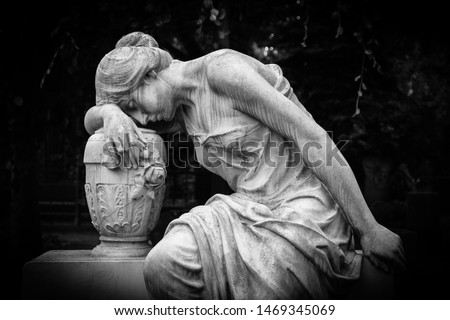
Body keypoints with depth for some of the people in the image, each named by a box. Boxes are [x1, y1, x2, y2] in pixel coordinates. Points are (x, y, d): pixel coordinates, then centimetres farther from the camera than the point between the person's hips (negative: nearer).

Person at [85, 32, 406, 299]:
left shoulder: (222, 69, -11)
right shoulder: (183, 108, 14)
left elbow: (312, 137, -16)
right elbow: (90, 120, 22)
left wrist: (369, 230, -16)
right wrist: (112, 112, -4)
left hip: (307, 217, -7)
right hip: (259, 215, 7)